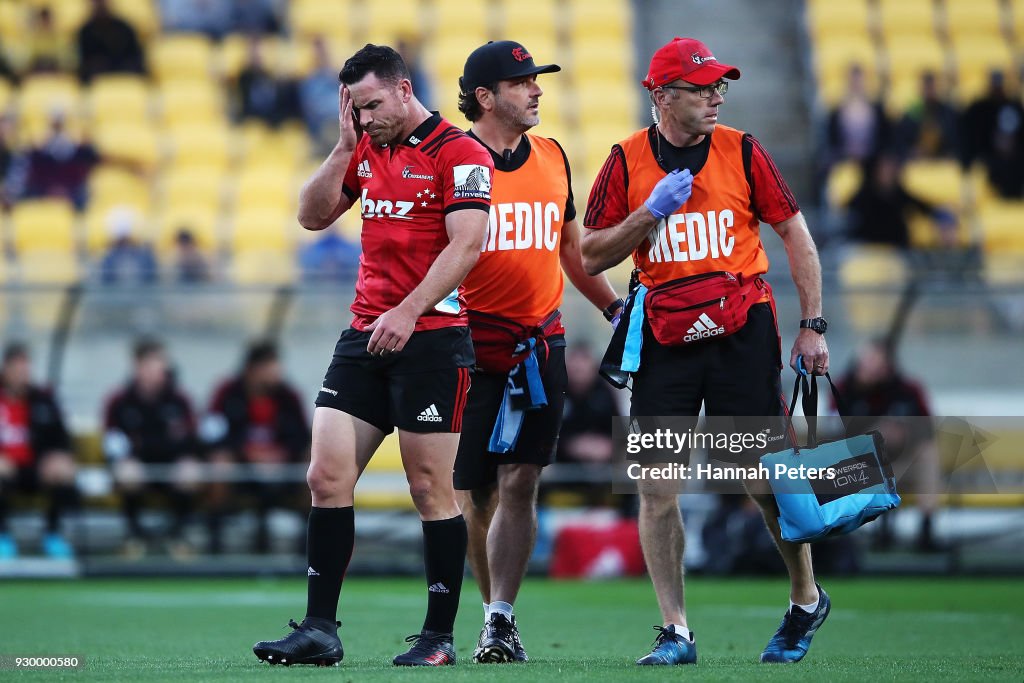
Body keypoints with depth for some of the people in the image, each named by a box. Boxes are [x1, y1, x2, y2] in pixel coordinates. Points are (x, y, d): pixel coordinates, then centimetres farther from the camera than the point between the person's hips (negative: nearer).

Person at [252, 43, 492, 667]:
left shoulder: (459, 152, -7)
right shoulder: (367, 149, 14)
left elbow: (465, 245, -15)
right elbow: (313, 216, 14)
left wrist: (409, 312, -24)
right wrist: (345, 146, 3)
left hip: (433, 337, -7)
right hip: (365, 335, 7)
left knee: (432, 488, -3)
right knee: (327, 476, -1)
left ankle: (440, 637, 5)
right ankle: (320, 630, 1)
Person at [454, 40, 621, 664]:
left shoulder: (552, 158, 11)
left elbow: (572, 247, 24)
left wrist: (615, 306, 20)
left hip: (540, 344, 2)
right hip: (472, 347, -2)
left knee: (519, 483, -10)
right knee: (475, 495, 3)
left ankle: (501, 621, -10)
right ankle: (497, 614, 19)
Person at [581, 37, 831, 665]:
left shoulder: (741, 151, 0)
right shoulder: (628, 161, 2)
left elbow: (795, 235, 3)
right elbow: (593, 256, 3)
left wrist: (813, 326, -2)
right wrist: (650, 214, -12)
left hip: (743, 333, -1)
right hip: (664, 339, 1)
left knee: (767, 478, 0)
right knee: (656, 487, -4)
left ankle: (807, 601, 23)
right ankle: (676, 633, 2)